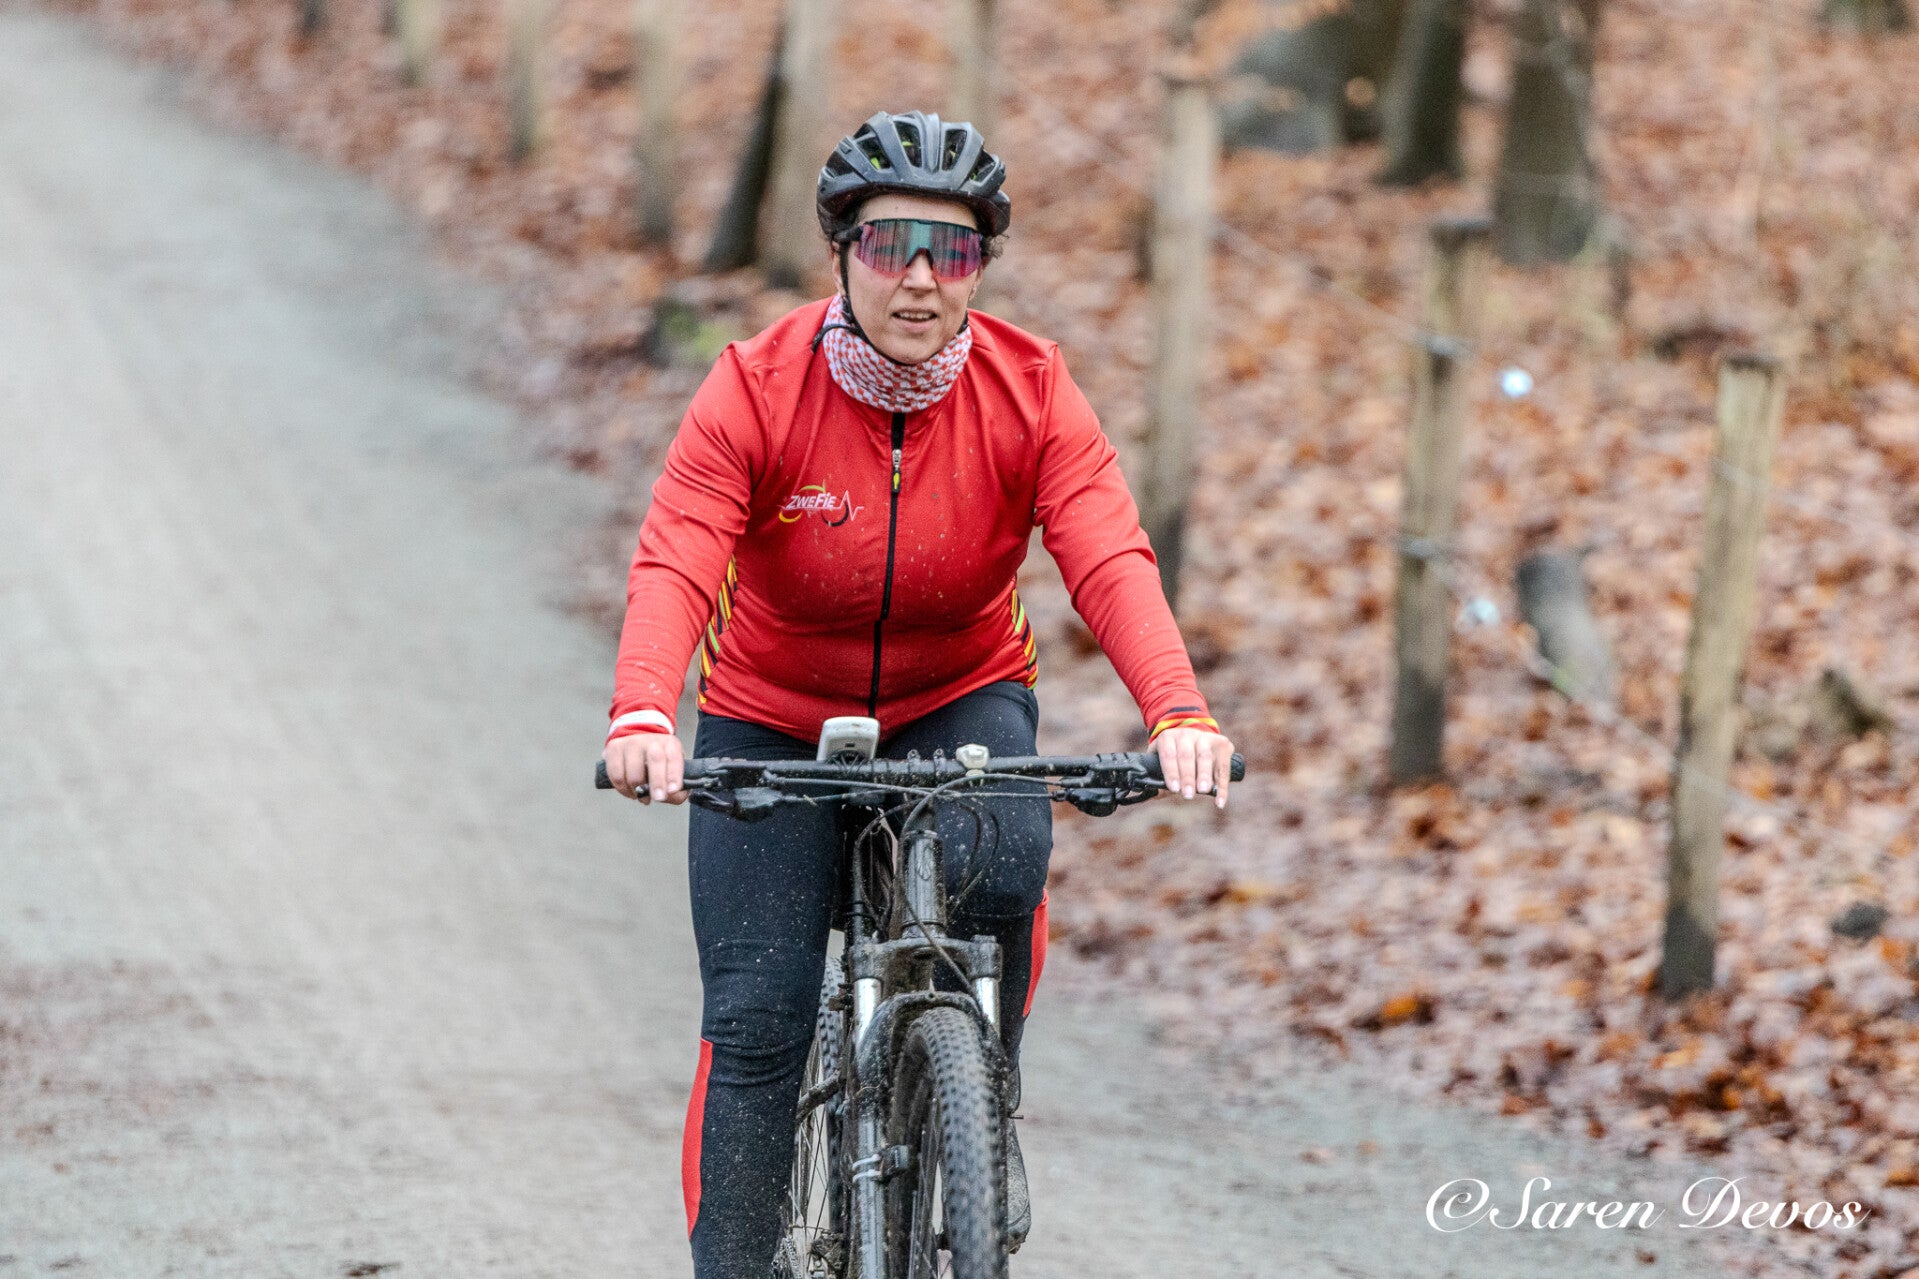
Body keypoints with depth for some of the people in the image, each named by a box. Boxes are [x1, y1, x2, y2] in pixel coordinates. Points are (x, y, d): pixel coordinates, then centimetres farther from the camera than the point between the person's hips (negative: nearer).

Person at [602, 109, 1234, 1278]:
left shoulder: (1031, 391, -16)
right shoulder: (758, 389, -20)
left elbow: (1111, 561, -27)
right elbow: (675, 566, -31)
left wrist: (1180, 712, -46)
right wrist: (643, 717, -51)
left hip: (961, 702, 1)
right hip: (773, 721, 0)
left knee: (1000, 856, -31)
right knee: (758, 1015, -11)